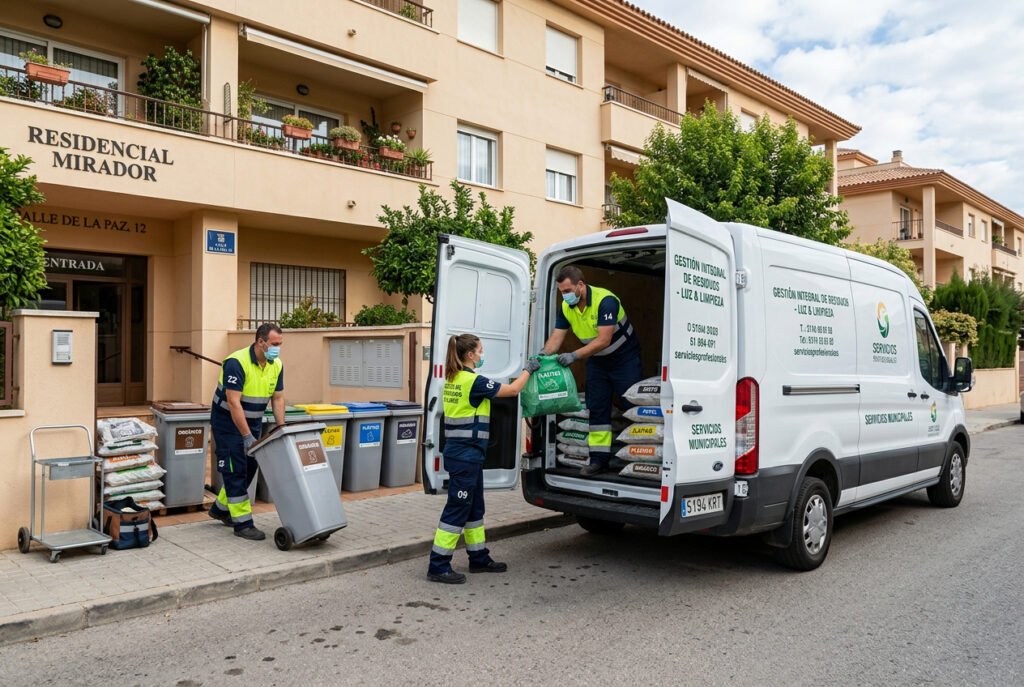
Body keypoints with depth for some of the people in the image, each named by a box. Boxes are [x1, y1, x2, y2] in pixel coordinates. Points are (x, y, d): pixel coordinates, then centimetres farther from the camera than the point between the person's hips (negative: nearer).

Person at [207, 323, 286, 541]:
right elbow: (233, 402, -29)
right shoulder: (237, 363, -26)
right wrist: (247, 436, -30)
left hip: (253, 422, 8)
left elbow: (278, 398, 1)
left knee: (249, 468, 14)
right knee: (235, 471, -5)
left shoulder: (276, 365, -5)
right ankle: (243, 523, 1)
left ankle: (220, 508, 33)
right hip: (228, 422, -7)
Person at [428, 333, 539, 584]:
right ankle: (438, 567, 2)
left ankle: (479, 558, 28)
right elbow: (513, 389, -7)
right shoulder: (474, 381, -17)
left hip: (459, 451, 9)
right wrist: (528, 369, 6)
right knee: (457, 509, -3)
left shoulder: (452, 380, 9)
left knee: (474, 507, 17)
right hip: (466, 454, -9)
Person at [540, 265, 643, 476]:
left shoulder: (605, 300, -28)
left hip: (624, 358, -6)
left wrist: (575, 355, -39)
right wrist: (543, 354, -28)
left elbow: (603, 340, -33)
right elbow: (556, 337, -9)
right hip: (597, 360, 6)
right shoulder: (566, 307, -7)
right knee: (597, 408, 4)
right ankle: (599, 457, 8)